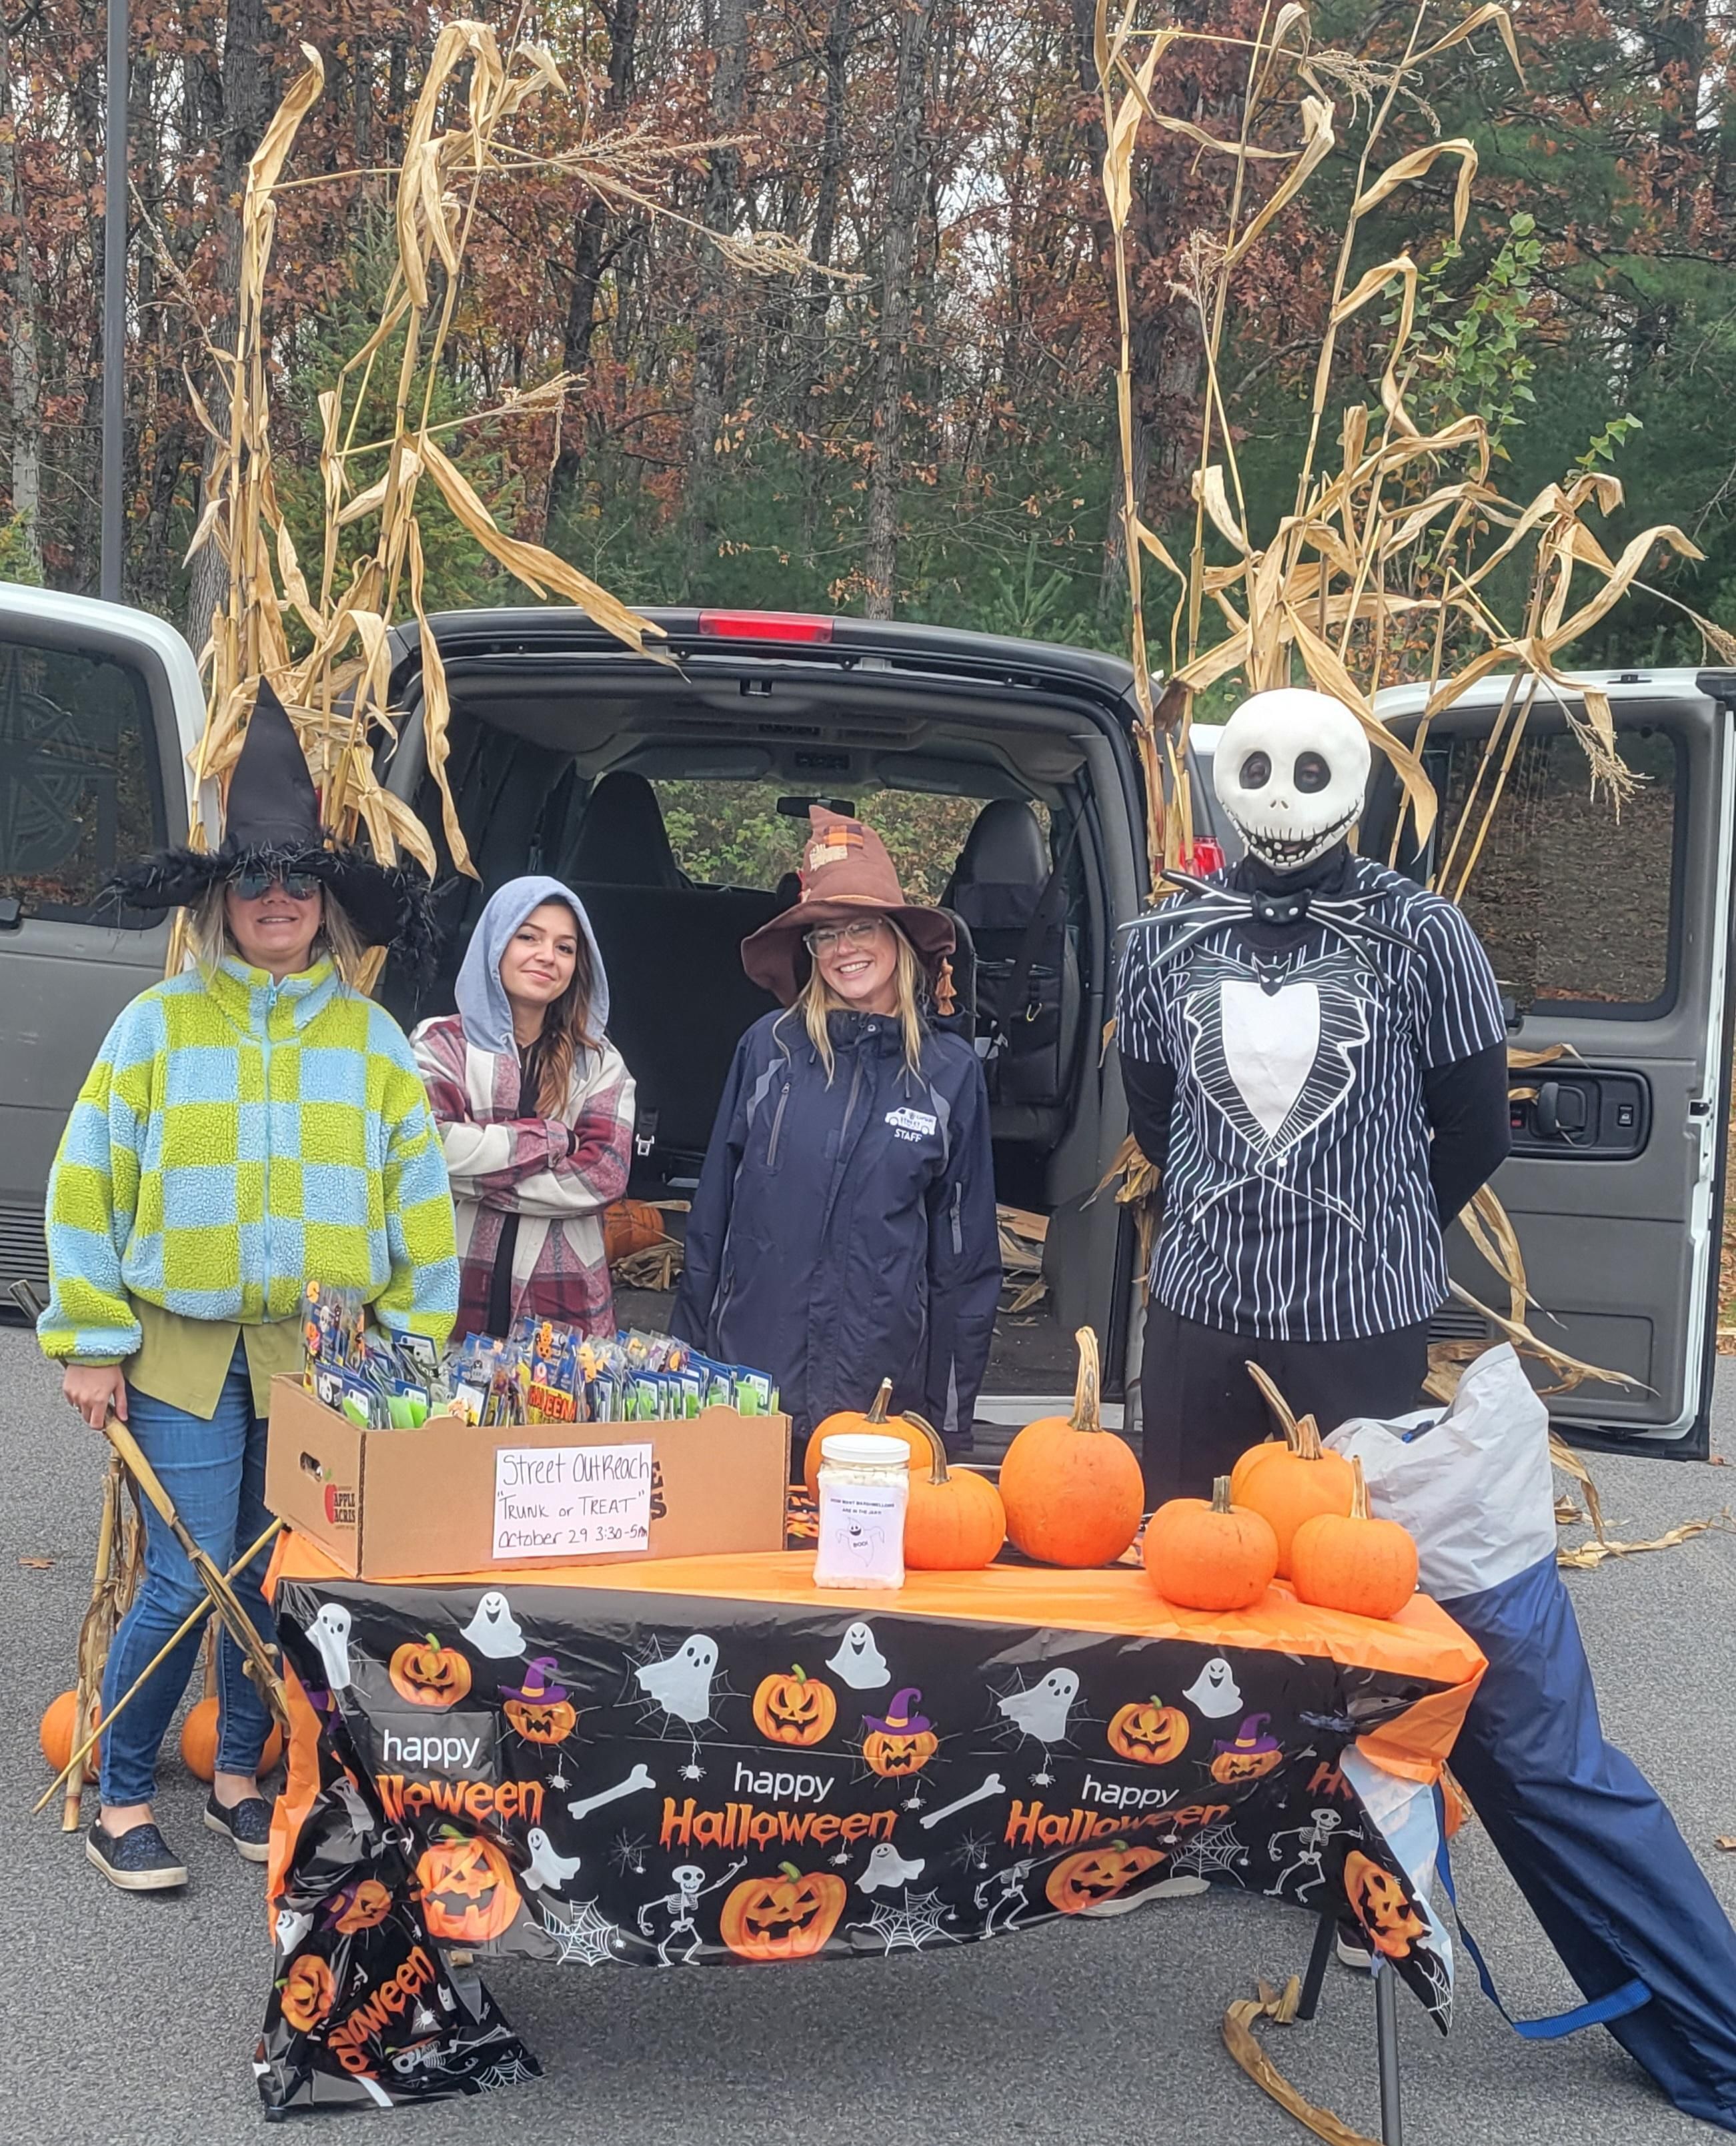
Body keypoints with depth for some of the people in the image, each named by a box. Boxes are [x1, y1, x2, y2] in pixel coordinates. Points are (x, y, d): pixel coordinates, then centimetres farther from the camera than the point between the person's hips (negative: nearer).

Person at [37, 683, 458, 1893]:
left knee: (282, 1579, 9)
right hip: (184, 1351, -2)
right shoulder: (159, 1025, 0)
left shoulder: (372, 1040, 6)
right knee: (187, 1585, -6)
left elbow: (419, 1199, 8)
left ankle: (241, 1776, 30)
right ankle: (120, 1803, 12)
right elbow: (89, 1182, 1)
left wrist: (415, 1345, 4)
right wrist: (91, 1340, -3)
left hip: (325, 1359, 2)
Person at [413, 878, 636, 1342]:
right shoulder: (439, 1043, 5)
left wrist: (477, 1180, -9)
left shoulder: (599, 1064, 11)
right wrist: (551, 1138, -8)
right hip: (453, 1293, -2)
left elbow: (606, 1175, -4)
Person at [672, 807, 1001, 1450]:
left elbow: (967, 1253, 4)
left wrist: (952, 1414, 3)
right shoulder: (769, 1047, 0)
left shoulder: (950, 1070, 0)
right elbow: (713, 1212, 7)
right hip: (750, 1370, 1)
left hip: (884, 1384, 0)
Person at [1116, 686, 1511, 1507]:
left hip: (1365, 1310, -3)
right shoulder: (1167, 938, 3)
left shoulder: (1423, 934, -6)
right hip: (1197, 1299, 3)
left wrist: (1390, 1230, 9)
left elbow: (1473, 1130, 2)